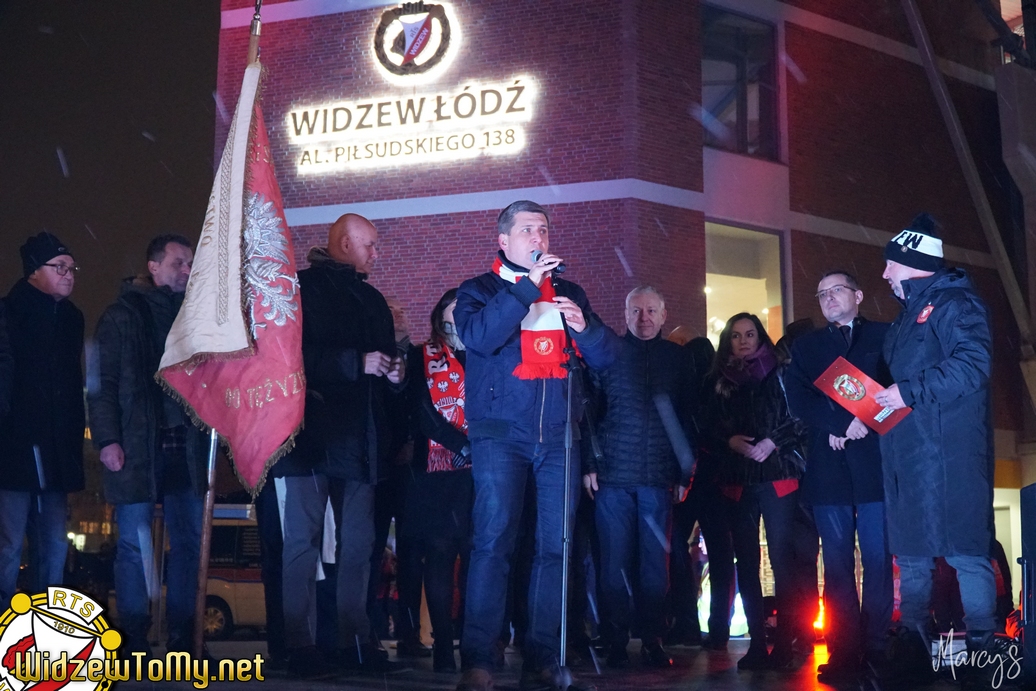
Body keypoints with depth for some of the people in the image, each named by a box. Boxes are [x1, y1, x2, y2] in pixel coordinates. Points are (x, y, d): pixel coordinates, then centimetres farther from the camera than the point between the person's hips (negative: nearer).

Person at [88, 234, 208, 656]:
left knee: (189, 542, 5)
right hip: (138, 448, -4)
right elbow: (102, 383, -2)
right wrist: (107, 439, -11)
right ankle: (134, 640, 5)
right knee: (134, 544, -2)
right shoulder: (122, 315, 2)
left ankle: (182, 637, 12)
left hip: (185, 447, 4)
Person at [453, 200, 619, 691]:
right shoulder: (480, 290, 10)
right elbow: (478, 337, -12)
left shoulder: (569, 293, 19)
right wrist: (527, 286, -15)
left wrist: (584, 326, -8)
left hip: (558, 437, 3)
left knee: (554, 545, -1)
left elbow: (606, 356, 12)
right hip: (501, 434, -3)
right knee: (493, 540, -13)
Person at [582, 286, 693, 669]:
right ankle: (615, 642, 6)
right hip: (613, 474, -1)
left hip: (659, 477, 1)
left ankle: (653, 640, 9)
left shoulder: (676, 358, 11)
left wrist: (685, 472, 5)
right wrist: (589, 464, -3)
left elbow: (687, 418, 11)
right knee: (615, 561, 0)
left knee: (655, 561, 3)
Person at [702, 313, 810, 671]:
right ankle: (757, 644, 7)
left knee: (782, 557, -8)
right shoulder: (718, 381, 13)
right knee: (746, 561, 3)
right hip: (737, 480, 3)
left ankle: (785, 643, -6)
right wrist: (730, 441, -8)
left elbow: (800, 418, -1)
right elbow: (711, 429, 11)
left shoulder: (779, 373, 5)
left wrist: (772, 442, -14)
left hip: (778, 476, -3)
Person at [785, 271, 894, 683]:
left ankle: (876, 651, -2)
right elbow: (798, 400, 4)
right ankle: (844, 653, 1)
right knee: (837, 563, 0)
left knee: (878, 560, -5)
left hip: (874, 463, -2)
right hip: (828, 468, 2)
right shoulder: (806, 346, 19)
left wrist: (864, 424, -14)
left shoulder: (884, 337, 12)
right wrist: (842, 422, -10)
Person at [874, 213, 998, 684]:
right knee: (910, 553, 9)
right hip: (905, 451, 9)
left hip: (948, 450, -9)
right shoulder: (906, 318, 24)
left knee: (964, 550, -8)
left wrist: (908, 392, -19)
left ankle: (981, 649, -3)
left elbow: (972, 364, -19)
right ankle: (912, 646, 14)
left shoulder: (954, 303, -5)